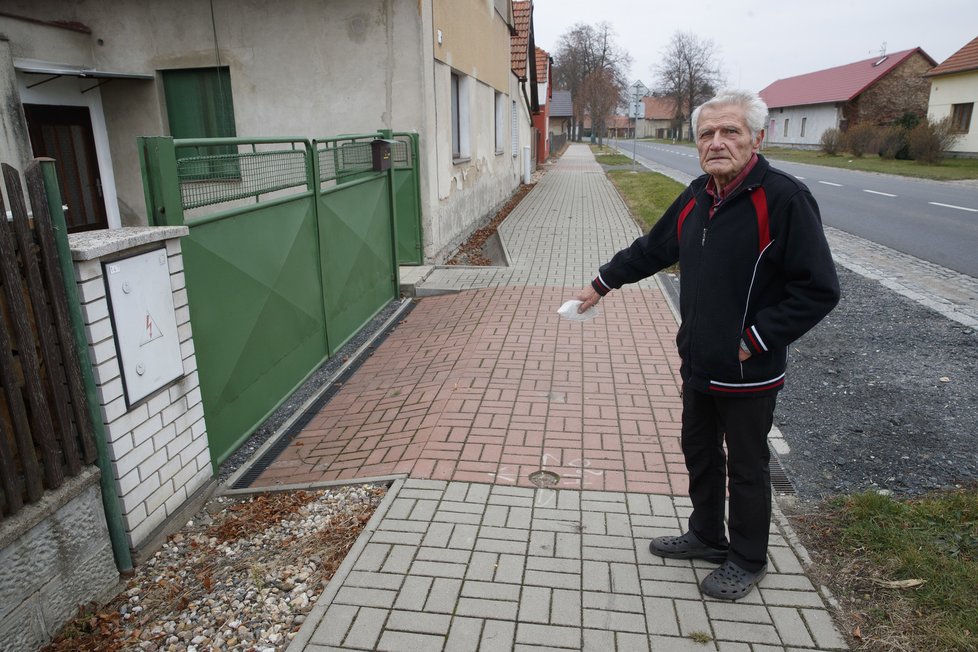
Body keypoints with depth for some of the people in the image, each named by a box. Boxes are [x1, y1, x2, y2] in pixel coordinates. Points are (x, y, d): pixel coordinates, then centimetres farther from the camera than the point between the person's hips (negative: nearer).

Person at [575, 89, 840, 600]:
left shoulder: (782, 198, -19)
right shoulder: (697, 197, 4)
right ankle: (706, 536, 44)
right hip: (699, 364, 7)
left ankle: (748, 560, 34)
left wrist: (754, 342, -20)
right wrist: (602, 283, 21)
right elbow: (652, 249, 17)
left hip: (748, 373, -7)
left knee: (746, 467, 11)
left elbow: (819, 289, -20)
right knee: (700, 452, 22)